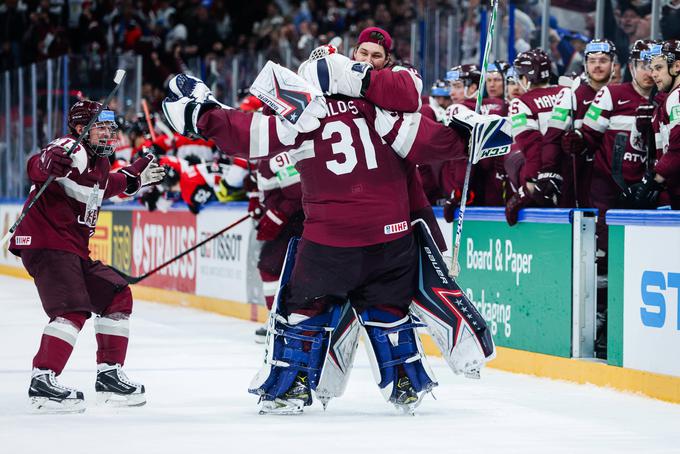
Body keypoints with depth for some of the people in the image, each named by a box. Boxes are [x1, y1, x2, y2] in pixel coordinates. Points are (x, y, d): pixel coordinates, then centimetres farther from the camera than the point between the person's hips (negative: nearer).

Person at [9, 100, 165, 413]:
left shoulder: (100, 162, 17)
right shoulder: (71, 149, -14)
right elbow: (37, 169, -34)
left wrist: (134, 178, 39)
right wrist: (52, 163, -55)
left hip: (74, 248, 10)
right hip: (46, 243, -10)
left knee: (118, 296, 12)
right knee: (73, 310, -21)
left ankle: (109, 376, 18)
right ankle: (42, 382, -24)